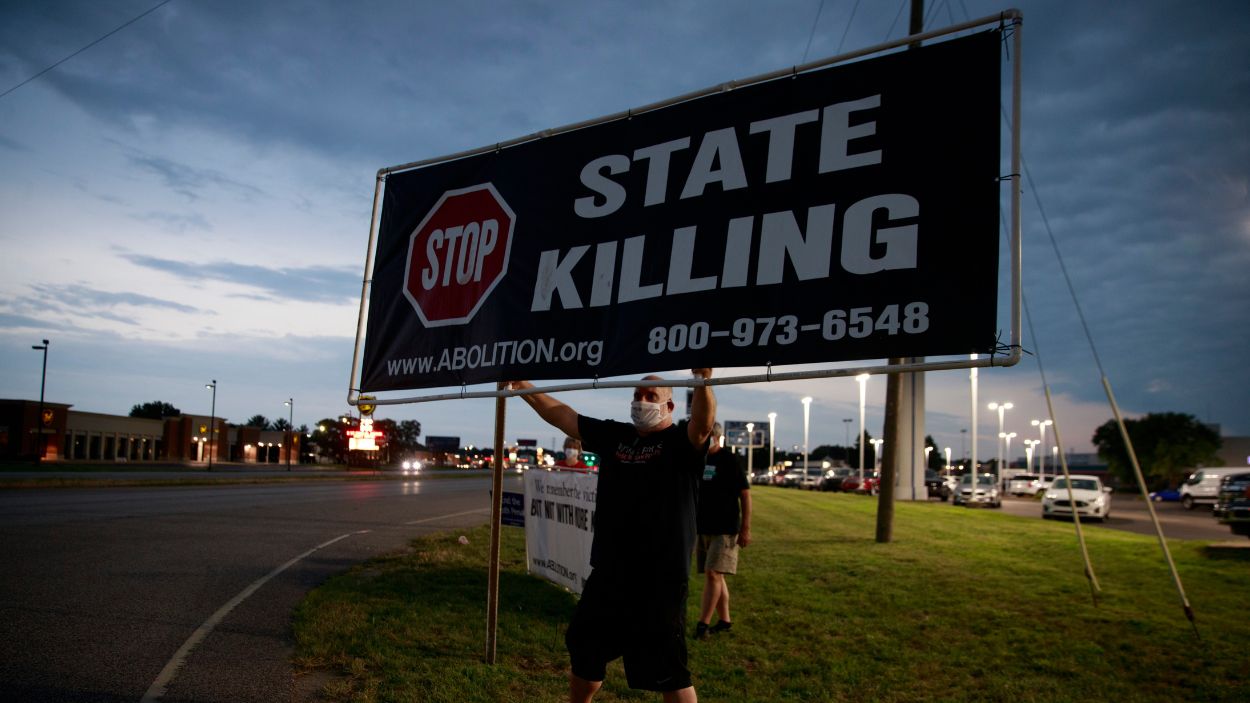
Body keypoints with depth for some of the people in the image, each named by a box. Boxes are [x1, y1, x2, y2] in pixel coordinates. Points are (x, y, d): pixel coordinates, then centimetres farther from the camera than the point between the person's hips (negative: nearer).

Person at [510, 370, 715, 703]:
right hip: (607, 574, 6)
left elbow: (703, 424, -29)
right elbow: (561, 416, 14)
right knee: (583, 651, 23)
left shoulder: (681, 442, -7)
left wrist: (703, 382, -48)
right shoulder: (614, 435, 9)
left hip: (660, 580, -6)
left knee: (670, 674, 2)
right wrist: (525, 387, 12)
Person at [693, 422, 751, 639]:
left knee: (713, 573, -12)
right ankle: (724, 620, 21)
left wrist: (745, 528, -14)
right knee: (715, 576, 11)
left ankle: (703, 623, -9)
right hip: (703, 529, 6)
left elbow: (745, 495, -9)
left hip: (725, 529, -6)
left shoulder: (730, 461, -8)